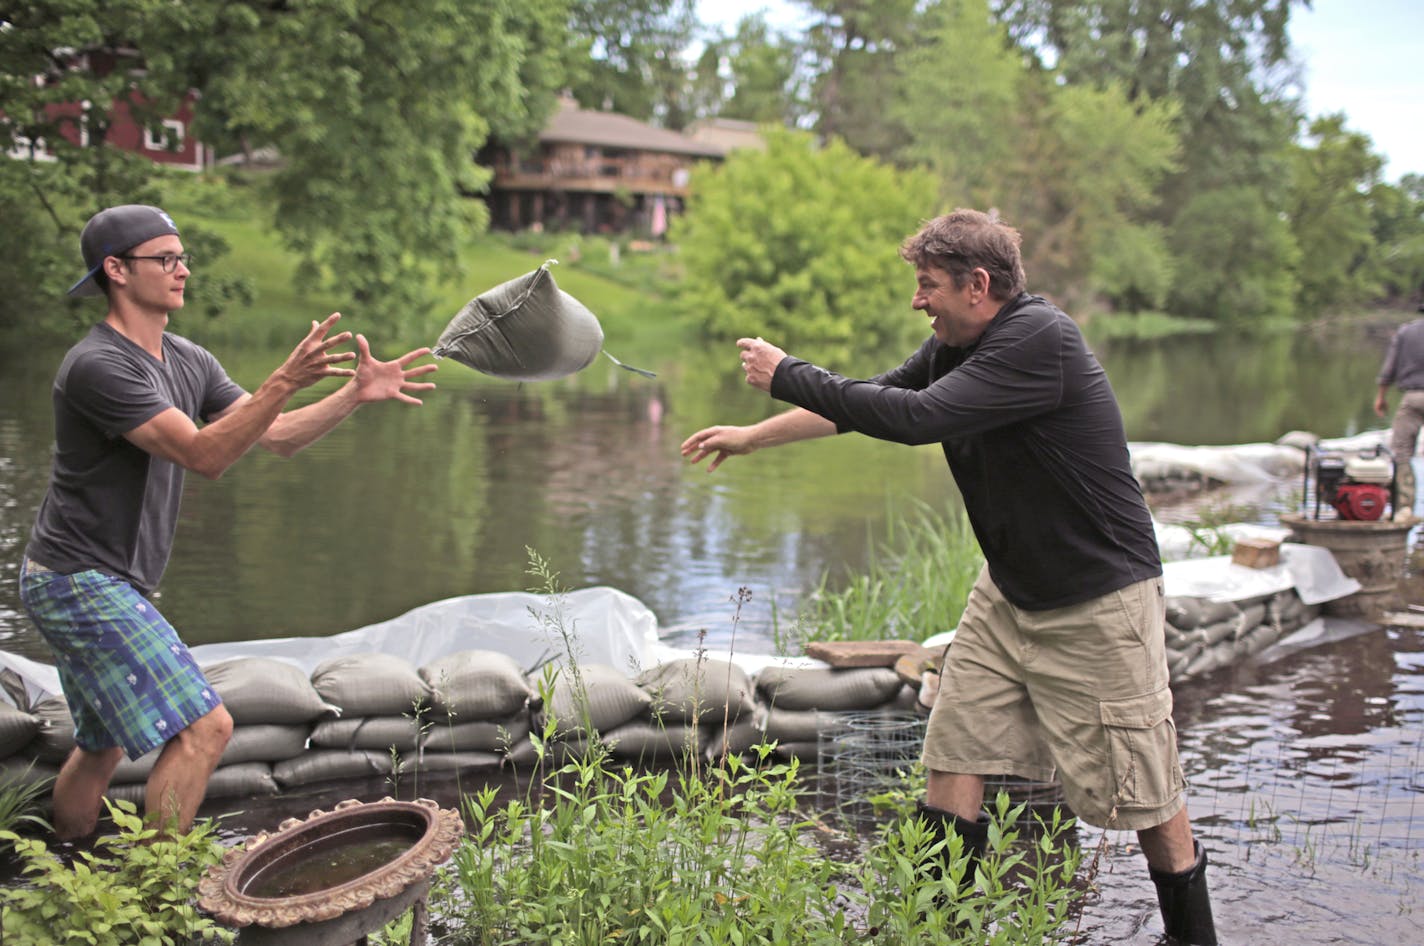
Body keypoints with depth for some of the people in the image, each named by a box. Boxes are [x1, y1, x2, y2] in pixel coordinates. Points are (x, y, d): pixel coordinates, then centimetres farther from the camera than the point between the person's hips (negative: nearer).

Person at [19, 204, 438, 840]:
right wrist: (285, 381, -34)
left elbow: (277, 436, 8)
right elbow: (205, 456, -27)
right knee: (203, 728, -14)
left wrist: (357, 394, -4)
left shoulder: (187, 361, 8)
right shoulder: (97, 366, -21)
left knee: (103, 746, 22)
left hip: (108, 584, 10)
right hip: (79, 579, -10)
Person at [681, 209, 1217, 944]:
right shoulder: (954, 346, 3)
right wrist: (750, 437, 16)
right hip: (1008, 591, 8)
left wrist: (786, 376, -21)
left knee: (1139, 791, 2)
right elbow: (861, 403, 16)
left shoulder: (1040, 339, -25)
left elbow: (915, 418, -30)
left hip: (1097, 600, -8)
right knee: (953, 751, 6)